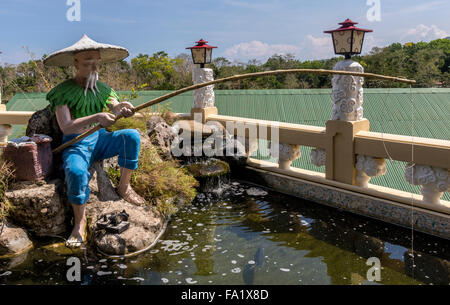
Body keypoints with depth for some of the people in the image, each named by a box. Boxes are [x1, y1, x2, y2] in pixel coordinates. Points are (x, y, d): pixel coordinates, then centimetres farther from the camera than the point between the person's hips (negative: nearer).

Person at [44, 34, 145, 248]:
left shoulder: (102, 89, 8)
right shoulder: (63, 92, -8)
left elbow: (114, 106, -7)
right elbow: (65, 127, -19)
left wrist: (121, 108, -34)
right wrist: (97, 118, -32)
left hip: (100, 140, 4)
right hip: (76, 144, -4)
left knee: (132, 136, -22)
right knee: (76, 171, -36)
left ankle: (124, 187, -7)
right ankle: (79, 223, -13)